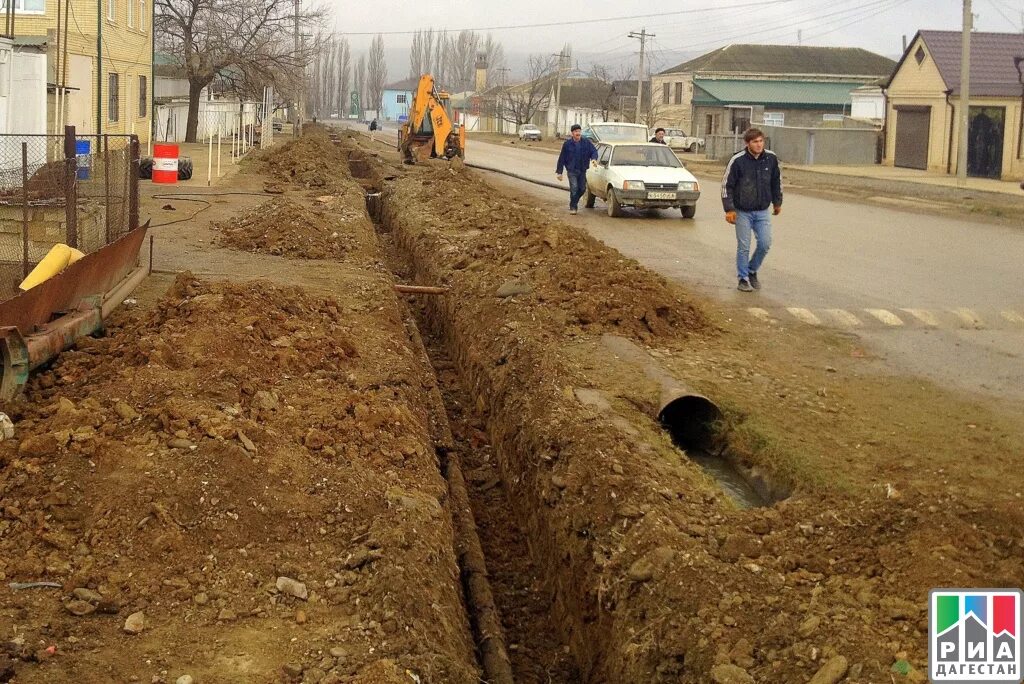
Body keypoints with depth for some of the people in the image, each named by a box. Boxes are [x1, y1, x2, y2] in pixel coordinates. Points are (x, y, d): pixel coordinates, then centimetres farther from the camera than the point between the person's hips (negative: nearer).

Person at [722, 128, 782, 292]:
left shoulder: (771, 158, -4)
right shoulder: (737, 160, -14)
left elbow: (776, 181, 13)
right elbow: (726, 185, -8)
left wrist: (777, 202, 18)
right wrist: (729, 209, -11)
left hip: (762, 211, 3)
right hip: (742, 212, -3)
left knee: (765, 244, -1)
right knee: (743, 247, 1)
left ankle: (752, 271, 22)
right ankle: (743, 279, 14)